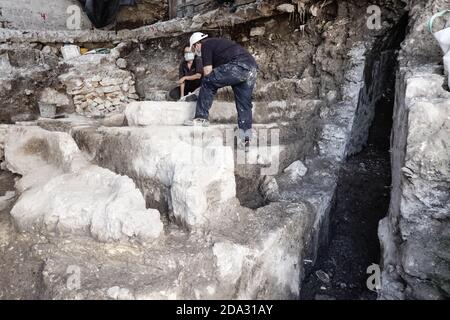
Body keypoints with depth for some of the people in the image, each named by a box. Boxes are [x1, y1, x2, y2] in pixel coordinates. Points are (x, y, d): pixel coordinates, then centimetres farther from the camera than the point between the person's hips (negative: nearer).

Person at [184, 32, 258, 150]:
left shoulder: (206, 45, 8)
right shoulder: (217, 42, 35)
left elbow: (208, 73, 3)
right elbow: (217, 71, 38)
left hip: (239, 65, -9)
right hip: (252, 67, 9)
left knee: (207, 83, -1)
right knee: (245, 104, 9)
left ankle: (201, 118, 0)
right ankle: (245, 140, 10)